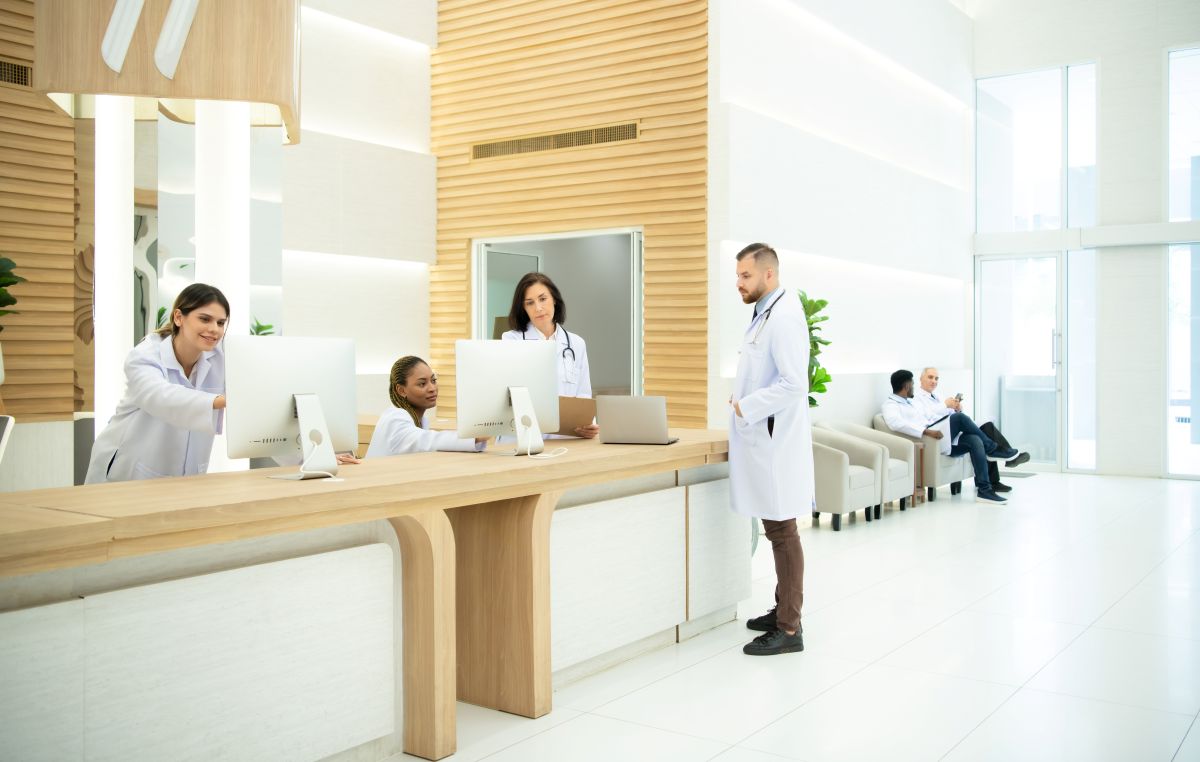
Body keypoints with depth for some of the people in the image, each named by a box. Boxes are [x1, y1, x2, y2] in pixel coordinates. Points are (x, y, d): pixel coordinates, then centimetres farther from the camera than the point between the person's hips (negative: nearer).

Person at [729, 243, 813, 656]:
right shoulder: (765, 313, 16)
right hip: (763, 440, 10)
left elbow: (793, 383, -22)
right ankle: (783, 609, 26)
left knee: (782, 531, -4)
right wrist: (743, 405, 14)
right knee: (777, 531, 15)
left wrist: (745, 408, -17)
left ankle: (789, 629, 2)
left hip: (776, 441, -10)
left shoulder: (784, 316, -15)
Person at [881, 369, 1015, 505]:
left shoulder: (910, 402, 27)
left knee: (975, 440, -15)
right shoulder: (890, 404, -3)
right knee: (958, 417, -19)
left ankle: (984, 489, -19)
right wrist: (927, 431, -29)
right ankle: (993, 449, 0)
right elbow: (896, 423, -24)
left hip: (942, 441, 9)